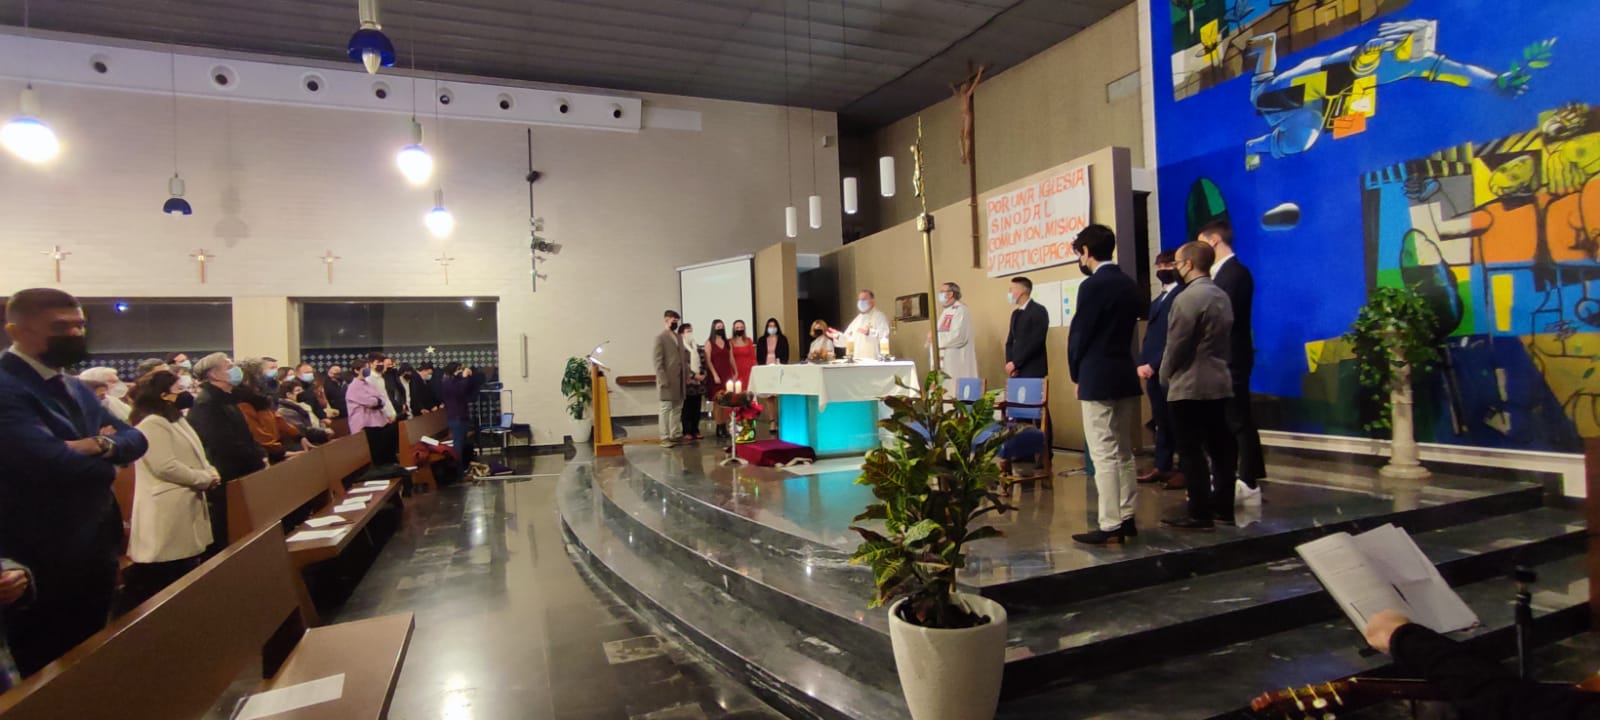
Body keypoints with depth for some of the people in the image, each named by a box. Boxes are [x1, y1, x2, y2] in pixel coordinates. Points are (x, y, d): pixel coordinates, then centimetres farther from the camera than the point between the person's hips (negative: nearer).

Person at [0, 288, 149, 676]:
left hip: (95, 552, 8)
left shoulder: (75, 388, 13)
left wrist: (103, 445, -16)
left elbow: (135, 438, 7)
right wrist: (106, 463, -9)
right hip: (43, 563, -8)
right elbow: (52, 461, -29)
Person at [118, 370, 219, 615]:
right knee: (164, 582, -6)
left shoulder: (176, 420, 19)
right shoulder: (151, 424, -13)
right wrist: (204, 479, -13)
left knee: (189, 578, 14)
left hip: (185, 507, 10)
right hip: (167, 512, -10)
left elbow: (194, 457, 22)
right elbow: (166, 466, -22)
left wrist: (211, 473, 1)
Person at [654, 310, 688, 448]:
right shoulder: (660, 338, -7)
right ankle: (665, 438, 1)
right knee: (666, 408, -3)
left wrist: (686, 376, 11)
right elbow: (657, 361, -12)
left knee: (678, 408, 10)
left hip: (680, 379, 7)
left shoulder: (679, 338, 16)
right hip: (668, 379, -7)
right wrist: (662, 380, -18)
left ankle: (676, 435, 17)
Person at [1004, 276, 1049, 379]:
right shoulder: (1015, 313, 17)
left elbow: (1036, 342, -16)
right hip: (1016, 370, 7)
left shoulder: (1039, 311, -7)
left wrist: (1015, 363, -16)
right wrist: (1009, 362, -2)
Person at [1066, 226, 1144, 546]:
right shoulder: (1129, 284, 10)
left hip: (1098, 382, -9)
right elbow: (1130, 327, 13)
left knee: (1104, 456, -4)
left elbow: (1079, 334, -12)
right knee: (1123, 452, 14)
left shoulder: (1092, 286, -14)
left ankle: (1110, 526, 0)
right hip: (1126, 378, 9)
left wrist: (1077, 375, 4)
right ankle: (1127, 519, 22)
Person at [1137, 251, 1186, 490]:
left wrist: (1155, 364, -16)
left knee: (1177, 421, -1)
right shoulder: (1157, 301, 21)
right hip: (1152, 370, 8)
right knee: (1161, 422, 12)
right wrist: (1142, 363, 1)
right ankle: (1162, 467, 19)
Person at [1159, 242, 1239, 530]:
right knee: (1220, 448, 12)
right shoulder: (1222, 296, 11)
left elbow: (1176, 345, -15)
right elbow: (1226, 339, 15)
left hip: (1188, 387, -9)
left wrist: (1165, 376, -1)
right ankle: (1223, 508, 20)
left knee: (1191, 452, -3)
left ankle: (1200, 514, 1)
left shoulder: (1187, 298, -16)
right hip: (1219, 384, 9)